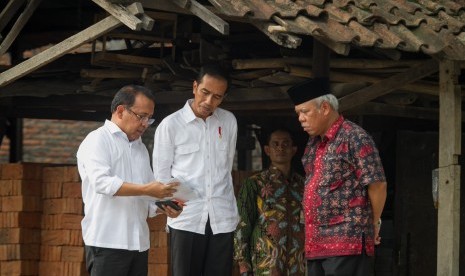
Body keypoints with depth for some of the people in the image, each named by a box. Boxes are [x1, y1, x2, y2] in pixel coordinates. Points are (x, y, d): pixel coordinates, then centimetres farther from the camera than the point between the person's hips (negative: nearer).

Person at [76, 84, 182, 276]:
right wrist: (146, 189, -23)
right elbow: (102, 181, -18)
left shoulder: (141, 148, 22)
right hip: (107, 241, -7)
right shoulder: (98, 140, -1)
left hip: (139, 243, 7)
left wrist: (164, 207, 1)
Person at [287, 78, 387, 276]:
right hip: (316, 245, 9)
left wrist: (373, 224, 2)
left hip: (348, 244, -8)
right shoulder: (313, 143, 18)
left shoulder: (354, 138, -8)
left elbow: (377, 185, -10)